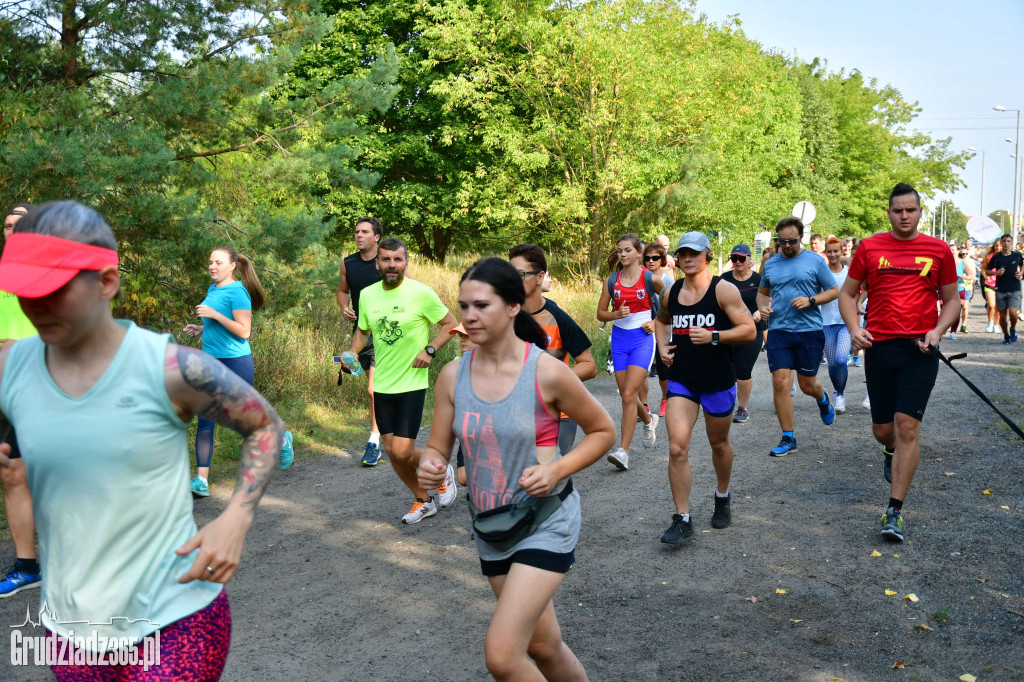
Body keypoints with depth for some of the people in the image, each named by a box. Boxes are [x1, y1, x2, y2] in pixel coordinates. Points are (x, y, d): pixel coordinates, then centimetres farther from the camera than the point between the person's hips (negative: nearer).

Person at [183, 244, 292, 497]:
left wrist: (214, 315, -22)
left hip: (235, 362, -8)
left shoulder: (237, 292, -13)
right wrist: (200, 329, 7)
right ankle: (201, 481, 2)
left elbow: (243, 331, -19)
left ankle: (281, 440, 34)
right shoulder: (212, 289, 12)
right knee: (205, 421, 0)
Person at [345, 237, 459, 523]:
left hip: (411, 384, -5)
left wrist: (430, 350, -15)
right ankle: (423, 500, 30)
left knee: (402, 451, -11)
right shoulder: (367, 295, 3)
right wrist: (353, 353, 0)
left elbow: (451, 323, -2)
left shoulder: (421, 293, -12)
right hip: (382, 384, 6)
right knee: (391, 450, 9)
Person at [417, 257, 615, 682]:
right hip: (489, 523, 5)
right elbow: (438, 449, 3)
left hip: (546, 519, -5)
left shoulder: (547, 372, -17)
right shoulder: (452, 376, -6)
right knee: (542, 646, 19)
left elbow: (603, 431, -4)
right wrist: (429, 467, -20)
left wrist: (557, 471, -18)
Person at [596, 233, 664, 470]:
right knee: (626, 395, 12)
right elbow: (600, 313, 7)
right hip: (619, 339, 4)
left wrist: (655, 322, -1)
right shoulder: (612, 281, 4)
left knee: (628, 395, -15)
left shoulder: (650, 279, -4)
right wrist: (617, 314, -12)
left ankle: (624, 451, -12)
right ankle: (649, 420, 44)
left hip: (643, 339, -4)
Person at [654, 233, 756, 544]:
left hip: (718, 381, -2)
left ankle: (722, 497, 44)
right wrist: (662, 346, 7)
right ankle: (682, 520, -3)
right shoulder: (671, 293, 3)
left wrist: (713, 336, -25)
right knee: (677, 448, -10)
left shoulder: (724, 290, -10)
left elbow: (750, 330, -13)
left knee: (719, 444, 17)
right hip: (681, 380, 2)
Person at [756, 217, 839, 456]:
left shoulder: (815, 261, 0)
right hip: (778, 331, 2)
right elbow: (762, 292, 24)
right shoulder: (770, 264, 10)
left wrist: (810, 300, -14)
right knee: (780, 383, -6)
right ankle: (788, 438, 4)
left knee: (807, 385, 8)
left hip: (809, 330, -2)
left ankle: (823, 400, 46)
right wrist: (763, 307, 1)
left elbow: (834, 290, 3)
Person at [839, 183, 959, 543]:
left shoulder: (938, 250, 5)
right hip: (879, 347, 1)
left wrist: (937, 331, -5)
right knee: (883, 428, 9)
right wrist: (854, 329, -5)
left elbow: (952, 299, 13)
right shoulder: (870, 247, 5)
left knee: (907, 426, -8)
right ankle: (891, 452, 49)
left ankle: (894, 511, 0)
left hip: (920, 350, -1)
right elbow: (847, 293, 11)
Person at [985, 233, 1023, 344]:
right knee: (1002, 315, 6)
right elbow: (987, 271, 5)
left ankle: (1013, 329, 12)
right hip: (1001, 290, 1)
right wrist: (996, 272, -14)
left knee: (1013, 312, -18)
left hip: (1015, 290, -1)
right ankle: (1006, 335, 28)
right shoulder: (996, 257, -2)